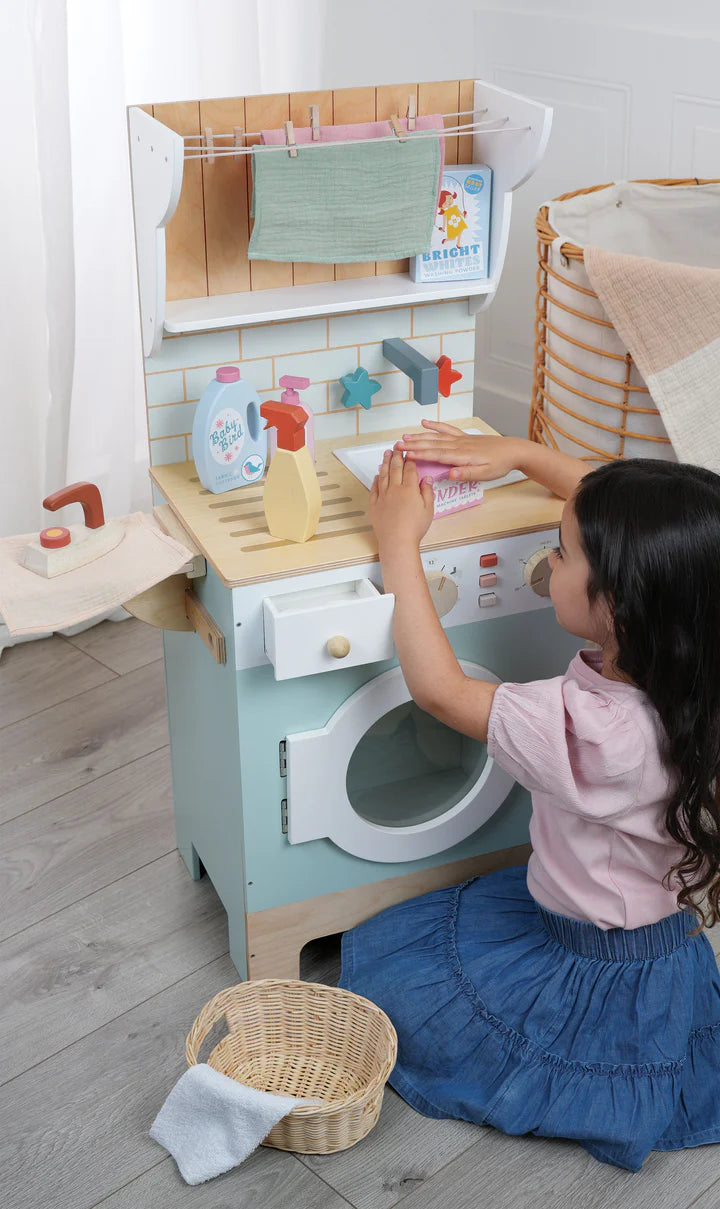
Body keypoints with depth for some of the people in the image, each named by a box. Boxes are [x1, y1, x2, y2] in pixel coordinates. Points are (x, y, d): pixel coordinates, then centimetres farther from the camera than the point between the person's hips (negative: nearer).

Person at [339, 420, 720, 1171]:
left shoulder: (586, 729, -39)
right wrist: (518, 454, -5)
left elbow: (437, 687, -26)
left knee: (379, 964, 9)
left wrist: (399, 540, -20)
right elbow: (615, 513, -4)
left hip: (601, 988, -7)